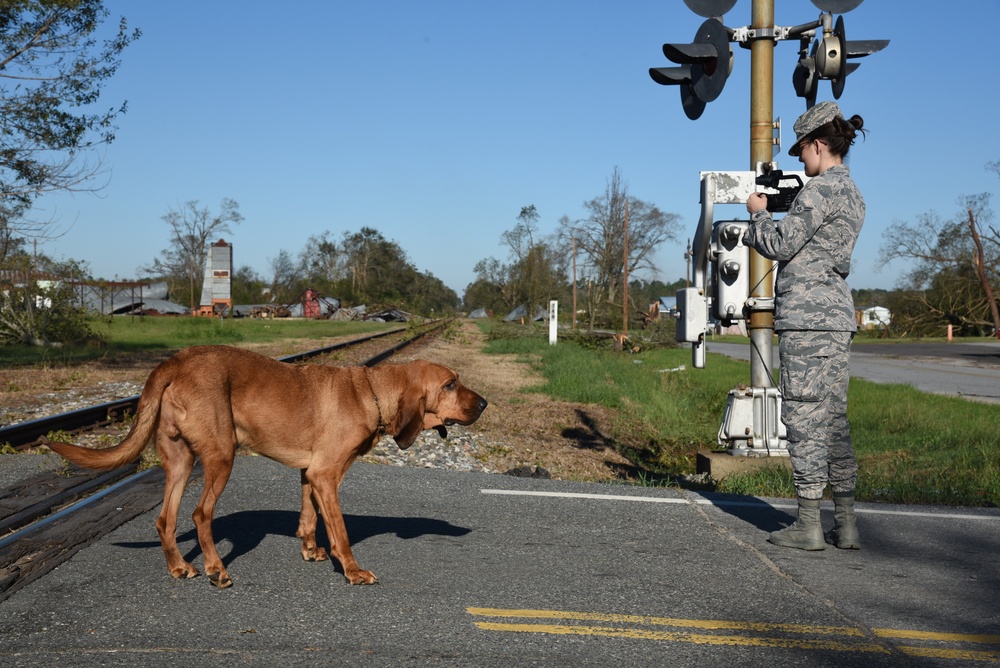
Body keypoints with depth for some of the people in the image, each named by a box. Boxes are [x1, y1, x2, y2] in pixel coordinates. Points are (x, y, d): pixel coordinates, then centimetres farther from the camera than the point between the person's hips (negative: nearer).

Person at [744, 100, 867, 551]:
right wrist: (766, 221, 27)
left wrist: (758, 214, 6)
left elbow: (781, 246, -11)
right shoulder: (853, 196, 18)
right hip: (838, 313, 9)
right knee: (834, 418, 10)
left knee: (804, 416, -5)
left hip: (806, 314, -9)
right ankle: (845, 524, 11)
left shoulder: (820, 189, -11)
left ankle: (808, 524, -2)